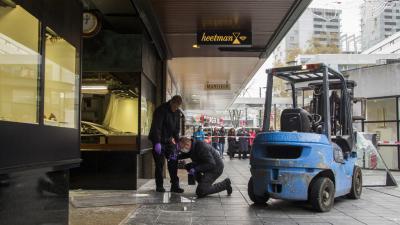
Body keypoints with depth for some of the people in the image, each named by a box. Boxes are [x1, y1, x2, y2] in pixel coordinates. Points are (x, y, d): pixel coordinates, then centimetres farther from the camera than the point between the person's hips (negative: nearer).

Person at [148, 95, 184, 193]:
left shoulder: (177, 112, 5)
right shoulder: (161, 110, -17)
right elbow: (156, 127, -22)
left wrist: (176, 141, 6)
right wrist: (157, 143, -27)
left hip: (169, 140, 6)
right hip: (159, 141, -6)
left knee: (173, 163, 0)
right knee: (159, 164, -1)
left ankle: (175, 185, 5)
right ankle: (159, 186, 10)